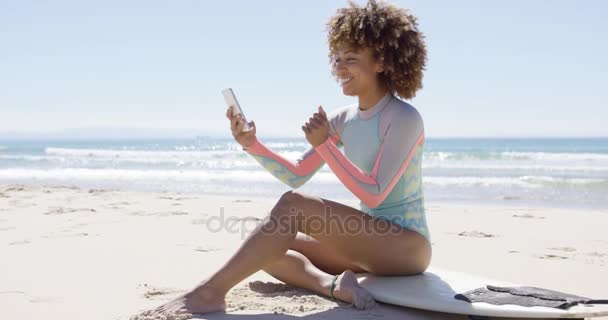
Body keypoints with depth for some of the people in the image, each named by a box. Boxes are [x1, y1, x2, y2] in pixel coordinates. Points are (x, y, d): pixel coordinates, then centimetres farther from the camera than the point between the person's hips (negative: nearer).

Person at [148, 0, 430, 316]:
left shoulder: (404, 119, -13)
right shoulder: (342, 120, 8)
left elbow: (373, 195, -20)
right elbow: (296, 176, 5)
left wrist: (325, 145, -25)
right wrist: (252, 145, -10)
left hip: (407, 245, -8)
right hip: (368, 243, 8)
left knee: (293, 205, -27)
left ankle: (210, 292, -28)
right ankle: (331, 284, -24)